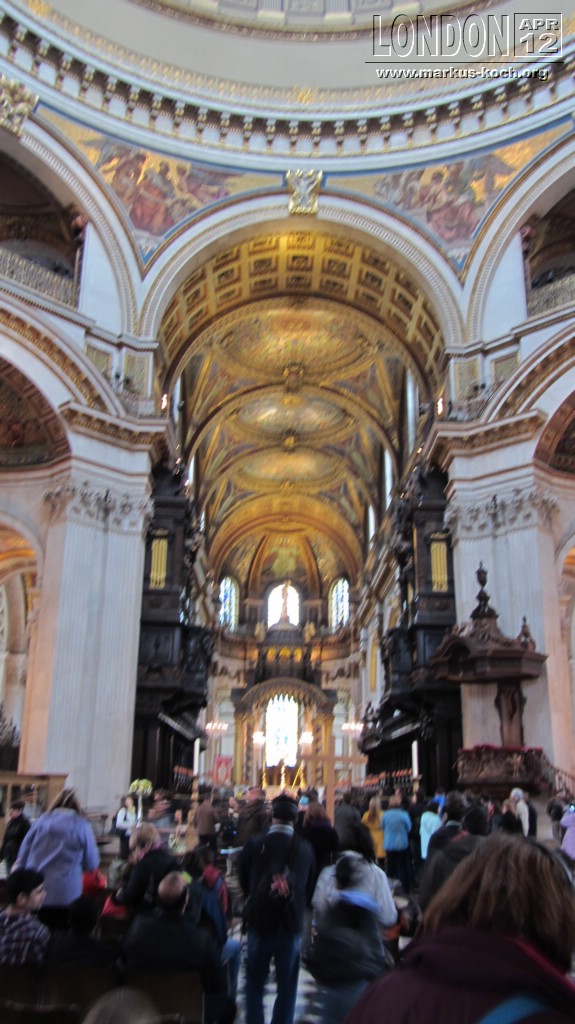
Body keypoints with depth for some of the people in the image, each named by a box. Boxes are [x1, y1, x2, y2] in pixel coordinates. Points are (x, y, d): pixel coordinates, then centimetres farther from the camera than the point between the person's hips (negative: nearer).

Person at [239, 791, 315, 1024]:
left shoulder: (254, 844, -12)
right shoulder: (305, 848, -7)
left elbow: (243, 881, 1)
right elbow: (310, 886, 5)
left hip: (259, 920, -1)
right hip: (292, 921, 1)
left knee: (255, 982, 15)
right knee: (287, 985, 15)